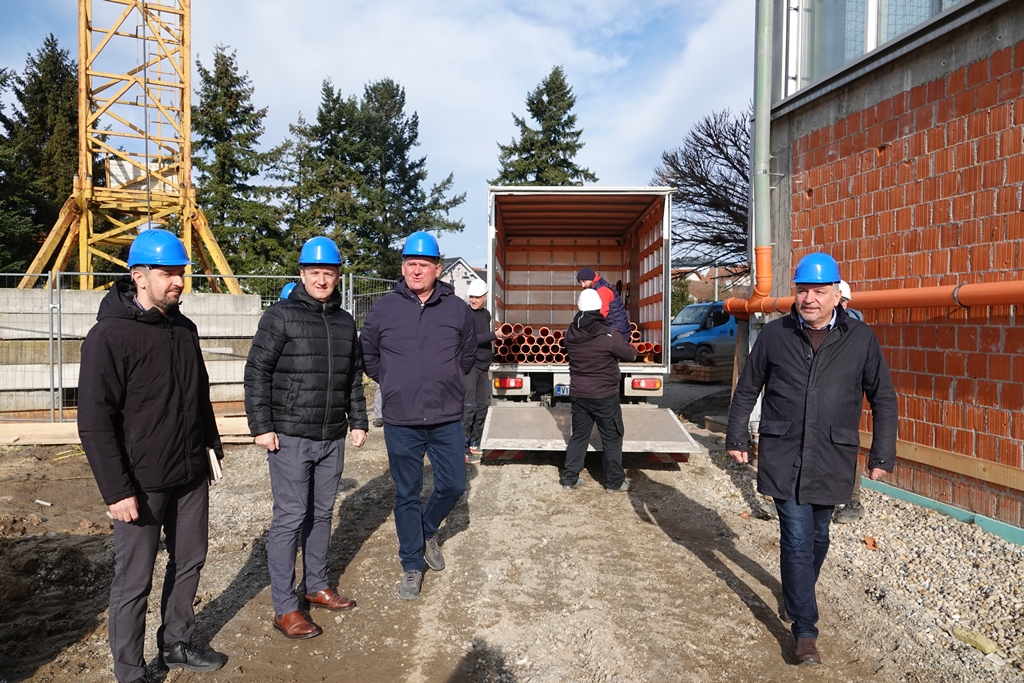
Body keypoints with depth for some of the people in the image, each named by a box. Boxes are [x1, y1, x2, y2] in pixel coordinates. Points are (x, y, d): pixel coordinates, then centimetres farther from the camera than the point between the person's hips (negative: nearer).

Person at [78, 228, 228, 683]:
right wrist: (117, 490, -18)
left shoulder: (184, 329, 7)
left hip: (191, 475, 7)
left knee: (189, 562, 17)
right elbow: (95, 422, -16)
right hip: (142, 484, -7)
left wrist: (212, 446, 16)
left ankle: (176, 645, 37)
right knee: (134, 581, 7)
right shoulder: (109, 336, -15)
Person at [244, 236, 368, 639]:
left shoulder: (345, 321, 10)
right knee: (290, 518, -1)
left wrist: (358, 422, 13)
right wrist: (261, 426, -12)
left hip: (332, 438, 6)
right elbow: (257, 373, -8)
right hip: (290, 438, -5)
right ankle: (285, 609, 11)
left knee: (322, 513, 16)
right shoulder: (281, 316, -7)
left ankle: (317, 587, 32)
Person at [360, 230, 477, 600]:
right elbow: (368, 354, 10)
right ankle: (412, 565, 28)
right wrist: (393, 384, 7)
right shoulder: (384, 308, -3)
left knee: (453, 485, 9)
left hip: (447, 420, 1)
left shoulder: (457, 309, 0)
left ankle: (428, 530, 40)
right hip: (400, 422, -1)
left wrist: (448, 382, 10)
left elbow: (468, 353, 15)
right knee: (407, 496, 10)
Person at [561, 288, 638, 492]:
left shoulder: (571, 333, -3)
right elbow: (631, 355, -6)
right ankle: (614, 482, 18)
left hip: (578, 394, 5)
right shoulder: (609, 335, -18)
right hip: (605, 396, -4)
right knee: (612, 439, 9)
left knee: (578, 436, 16)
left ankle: (569, 478, 21)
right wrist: (618, 345, 14)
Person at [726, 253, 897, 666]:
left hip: (831, 460, 2)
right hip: (783, 457, -1)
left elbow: (883, 400, 5)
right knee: (797, 539, -3)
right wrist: (735, 437, 8)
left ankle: (797, 596, 42)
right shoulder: (774, 334, -1)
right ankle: (805, 629, 8)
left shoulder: (861, 339, -1)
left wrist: (882, 456, 3)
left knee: (817, 535, 16)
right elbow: (747, 389, 7)